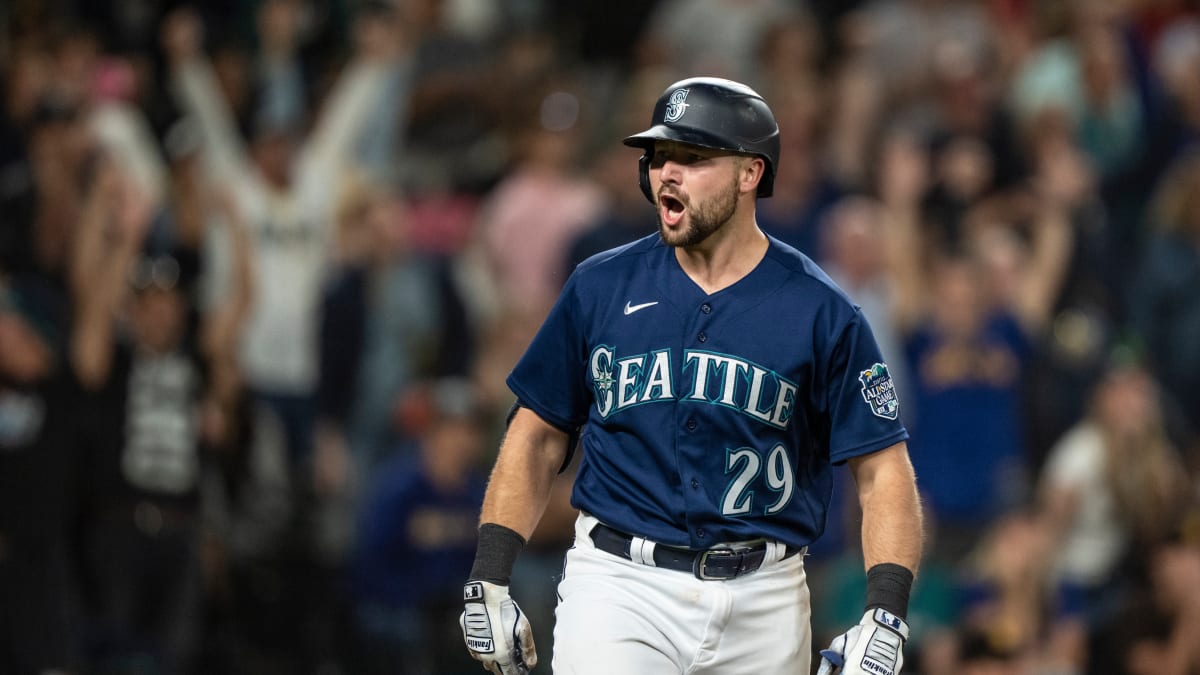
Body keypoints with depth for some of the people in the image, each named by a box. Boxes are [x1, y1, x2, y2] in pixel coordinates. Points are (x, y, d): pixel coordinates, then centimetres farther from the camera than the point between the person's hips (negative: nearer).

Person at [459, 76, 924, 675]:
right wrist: (488, 577, 2)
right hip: (620, 585, 0)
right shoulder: (601, 287, 5)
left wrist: (886, 615, -14)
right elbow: (538, 436, 11)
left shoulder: (820, 311, -1)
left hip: (762, 602, 0)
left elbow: (882, 471, -2)